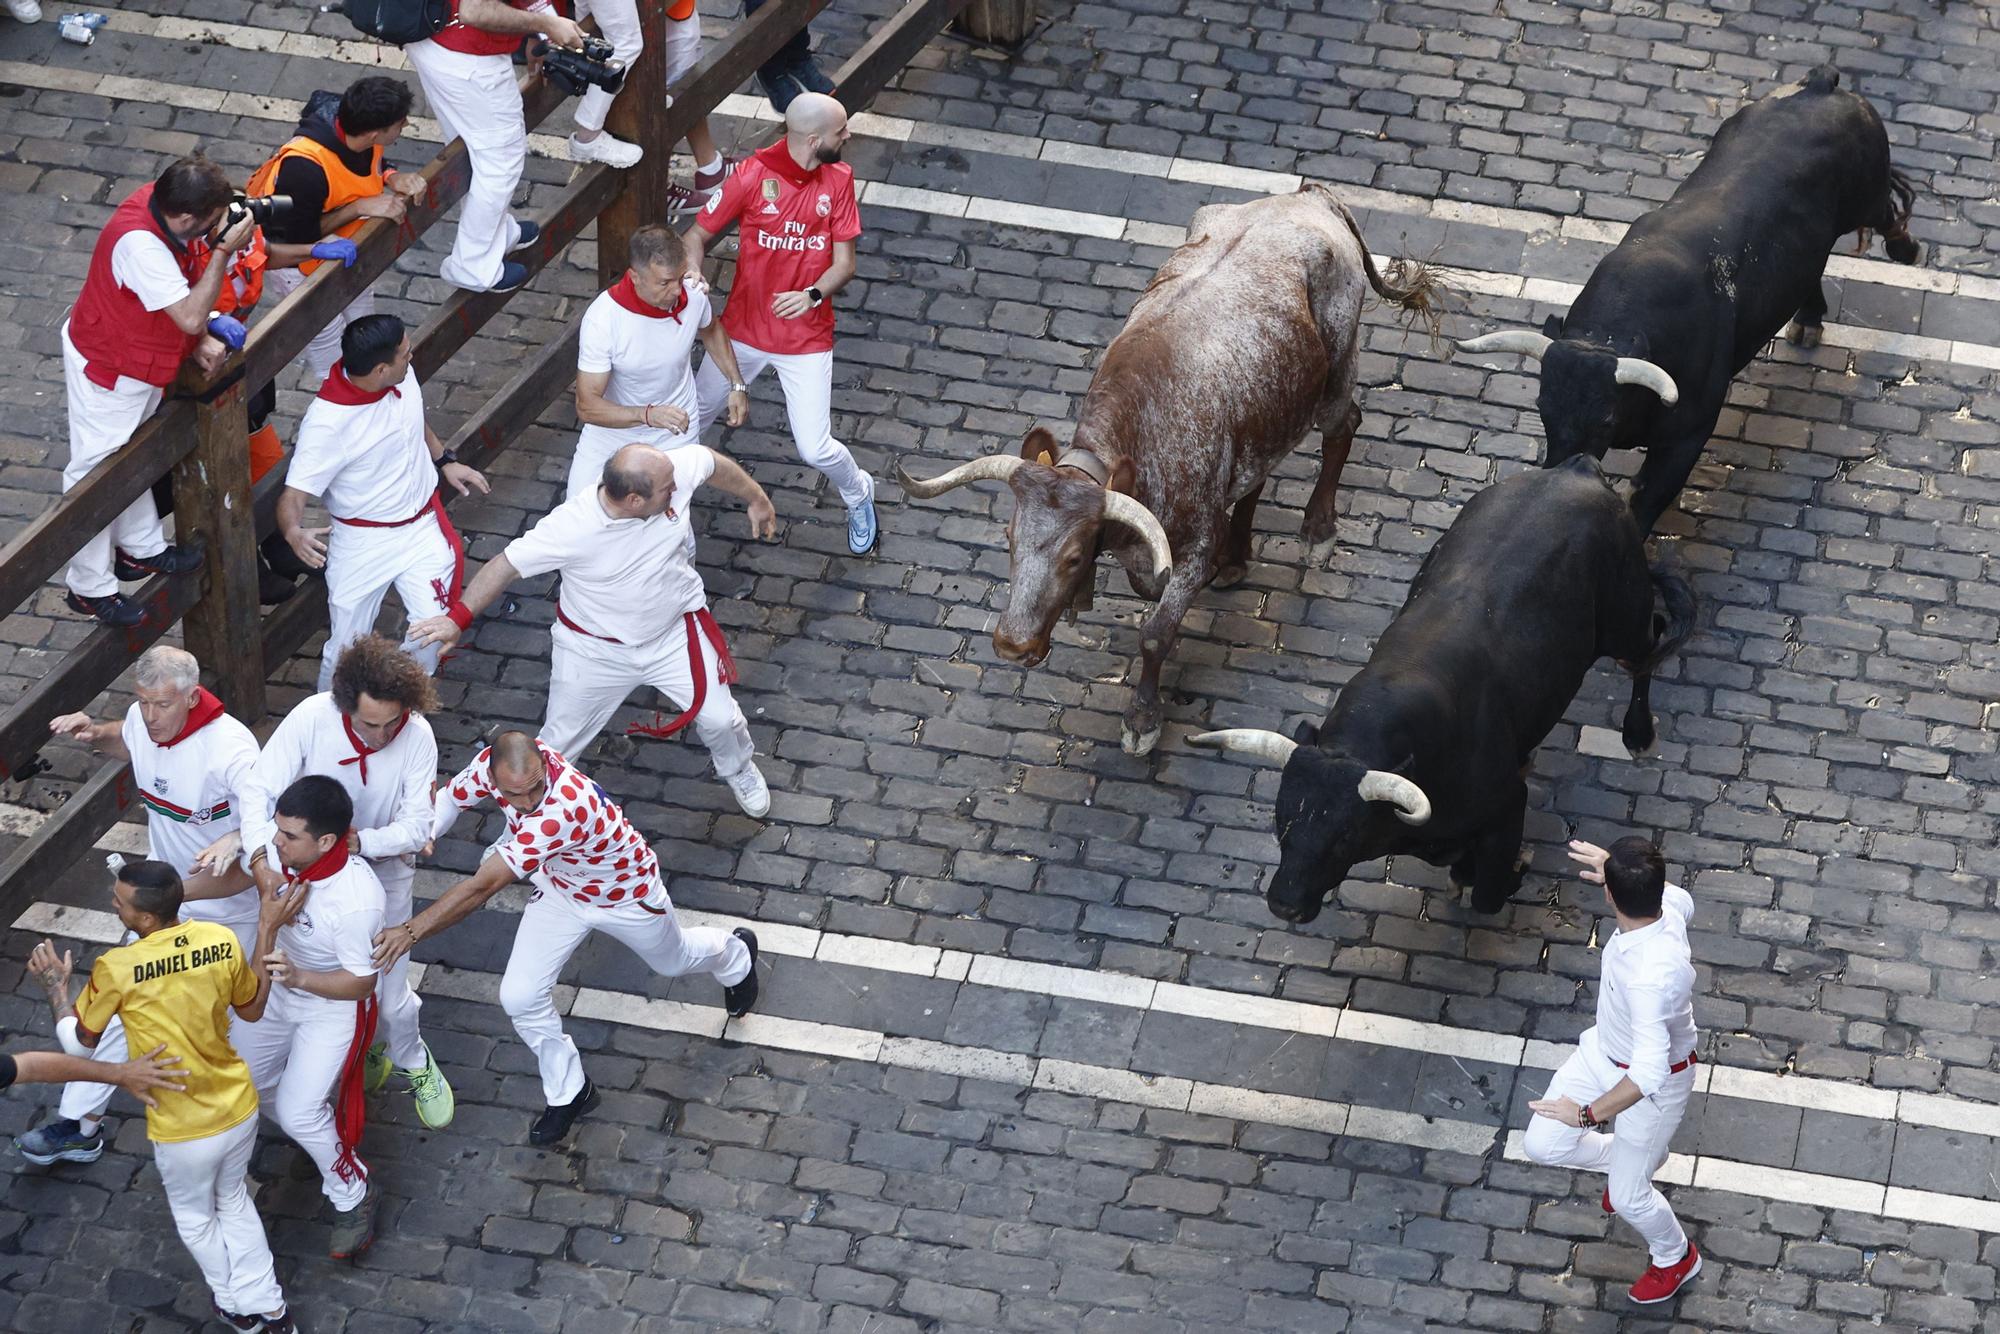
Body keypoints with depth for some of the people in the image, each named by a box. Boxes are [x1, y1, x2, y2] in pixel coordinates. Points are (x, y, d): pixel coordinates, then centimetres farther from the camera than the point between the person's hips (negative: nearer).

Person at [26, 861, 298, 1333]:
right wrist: (267, 931, 9)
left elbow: (81, 1038, -8)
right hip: (240, 1108, 4)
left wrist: (55, 984, 9)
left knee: (195, 1220, 27)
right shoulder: (223, 940, -17)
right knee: (234, 1202, 31)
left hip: (183, 1130, -4)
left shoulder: (116, 969, -28)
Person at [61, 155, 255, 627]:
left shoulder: (165, 204, -14)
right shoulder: (139, 243, -40)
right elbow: (191, 316, -38)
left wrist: (202, 339, -8)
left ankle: (140, 547, 46)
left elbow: (187, 295, 3)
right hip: (106, 370, -9)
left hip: (140, 361, 9)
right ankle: (89, 587, 18)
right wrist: (223, 252, -34)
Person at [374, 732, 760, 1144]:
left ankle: (735, 956, 64)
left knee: (674, 960, 27)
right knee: (520, 998, -3)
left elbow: (484, 885, -50)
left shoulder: (565, 806, -50)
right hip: (558, 890, 5)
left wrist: (411, 932, -50)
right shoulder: (492, 763, -31)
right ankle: (568, 1093, 24)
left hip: (626, 894, -4)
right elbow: (449, 797, -10)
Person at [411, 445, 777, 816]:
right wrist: (457, 617, -34)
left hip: (676, 632, 3)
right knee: (559, 742, 11)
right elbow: (508, 564, -29)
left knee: (719, 718, 10)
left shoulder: (676, 470, -27)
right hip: (596, 647, -3)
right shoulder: (572, 528, -37)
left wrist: (757, 499, 12)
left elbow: (713, 461, -5)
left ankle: (738, 769, 45)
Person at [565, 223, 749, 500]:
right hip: (613, 428, -2)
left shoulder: (693, 293, -19)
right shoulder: (602, 319, -32)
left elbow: (711, 330, 10)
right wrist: (648, 415, -44)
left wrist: (737, 385, 4)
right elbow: (587, 406, -30)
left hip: (674, 436, 2)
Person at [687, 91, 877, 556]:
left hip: (806, 338, 0)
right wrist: (692, 275, -28)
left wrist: (812, 295, -27)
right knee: (693, 419, 13)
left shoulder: (838, 179, -8)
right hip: (744, 330, 0)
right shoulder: (753, 175, -15)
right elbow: (697, 236, -6)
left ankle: (858, 496, 28)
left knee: (815, 449, -4)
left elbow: (844, 263, -6)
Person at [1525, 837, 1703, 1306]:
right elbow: (1683, 902, 6)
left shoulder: (1651, 977, -47)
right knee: (1544, 1146, 16)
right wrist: (1618, 873, 4)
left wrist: (1590, 1114, -37)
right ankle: (1633, 1159, 46)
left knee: (1628, 1197, 14)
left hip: (1653, 1083, -8)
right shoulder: (1667, 905, -23)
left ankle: (1677, 1258, 46)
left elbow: (1649, 1072, -46)